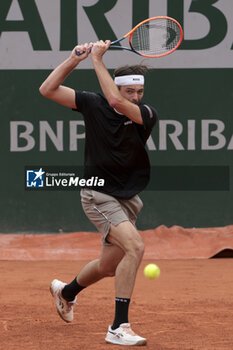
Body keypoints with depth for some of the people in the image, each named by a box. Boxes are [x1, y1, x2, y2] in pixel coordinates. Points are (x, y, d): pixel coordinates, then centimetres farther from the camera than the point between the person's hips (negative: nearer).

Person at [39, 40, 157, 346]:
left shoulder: (147, 114, -9)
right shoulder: (93, 103, -6)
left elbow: (116, 102, -29)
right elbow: (47, 90, -6)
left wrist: (97, 59, -24)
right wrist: (74, 59, -16)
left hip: (128, 199, 4)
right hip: (99, 195, -4)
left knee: (108, 266, 17)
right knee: (135, 246, -25)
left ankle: (66, 292, 50)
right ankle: (119, 327, -22)